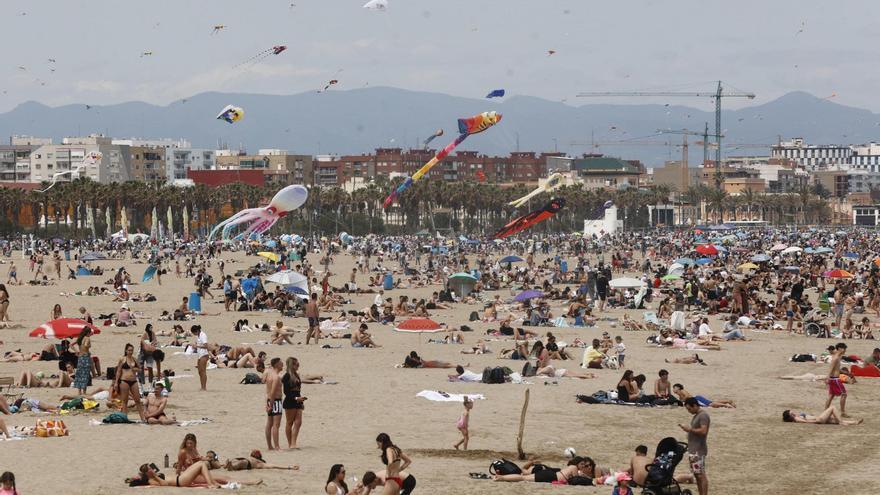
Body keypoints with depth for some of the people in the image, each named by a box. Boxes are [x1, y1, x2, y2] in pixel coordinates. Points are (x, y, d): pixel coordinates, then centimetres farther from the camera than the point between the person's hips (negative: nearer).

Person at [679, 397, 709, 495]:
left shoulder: (703, 416, -13)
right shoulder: (696, 416, 18)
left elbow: (703, 431, -24)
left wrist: (690, 429, -15)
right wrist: (686, 428, 10)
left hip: (699, 451, -10)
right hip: (693, 450, 10)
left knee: (701, 475, -10)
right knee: (697, 475, 11)